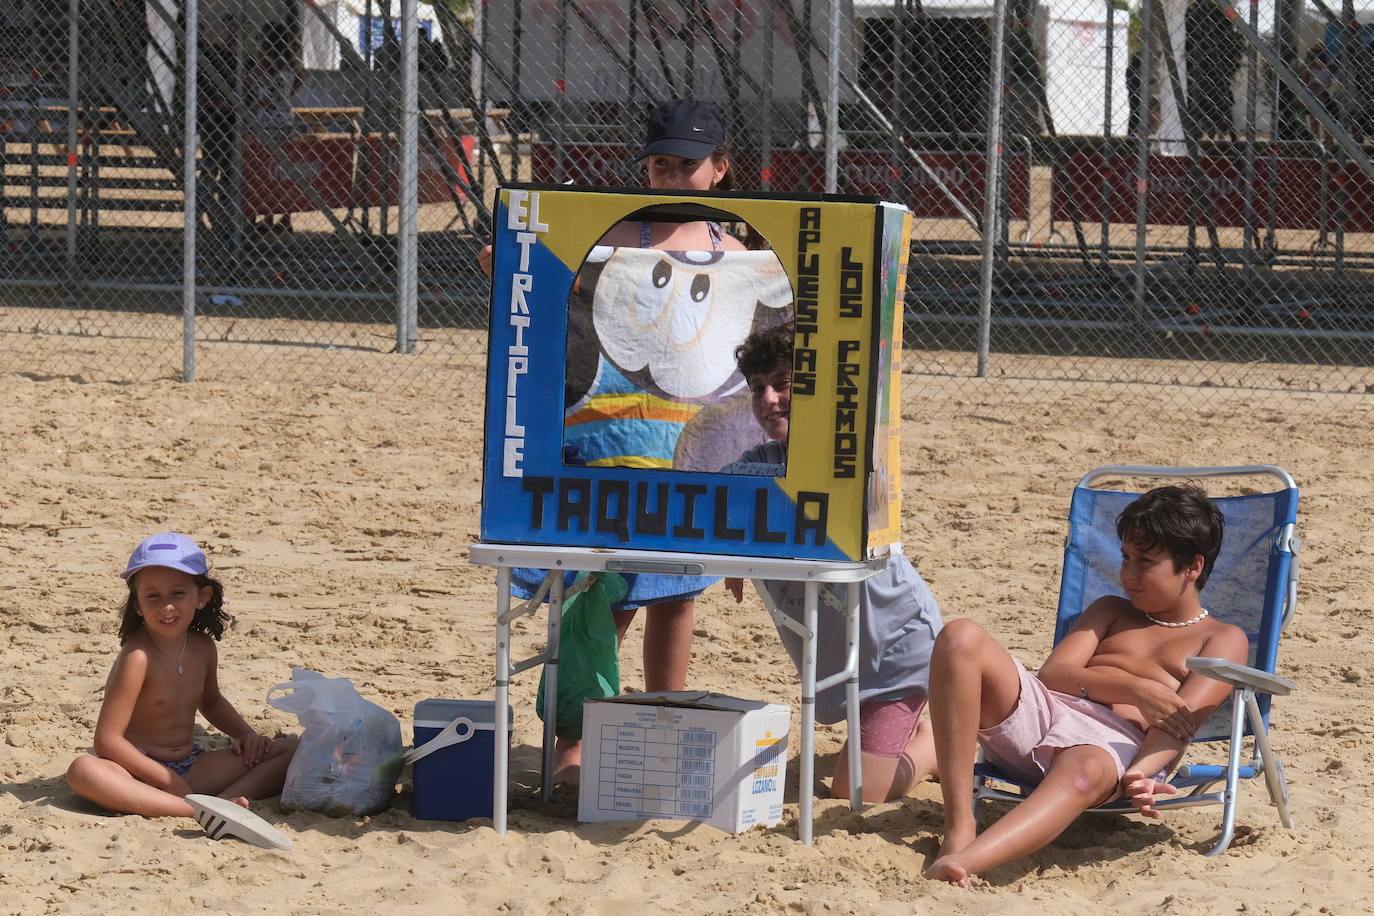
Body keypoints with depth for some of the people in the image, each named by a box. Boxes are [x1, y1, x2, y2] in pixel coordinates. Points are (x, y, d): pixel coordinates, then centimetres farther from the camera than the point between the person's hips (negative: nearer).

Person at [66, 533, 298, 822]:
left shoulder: (202, 647, 4)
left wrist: (246, 734, 10)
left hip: (190, 768, 7)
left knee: (289, 749, -1)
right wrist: (167, 780, -21)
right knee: (82, 771, -40)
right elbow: (107, 740, -21)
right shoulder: (138, 657, -18)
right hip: (141, 771, -7)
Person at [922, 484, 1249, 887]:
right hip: (1037, 713, 5)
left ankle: (961, 863, -71)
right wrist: (1133, 688, -5)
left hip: (1115, 741, -5)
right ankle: (959, 827, -31)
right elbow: (1052, 674, 14)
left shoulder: (1223, 639, 18)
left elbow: (1180, 718, -2)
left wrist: (1141, 773, -24)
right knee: (961, 638, -23)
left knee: (1084, 773, -44)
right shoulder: (1111, 612, 32)